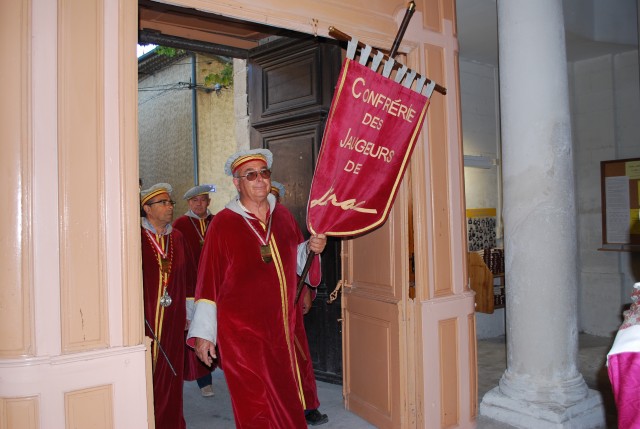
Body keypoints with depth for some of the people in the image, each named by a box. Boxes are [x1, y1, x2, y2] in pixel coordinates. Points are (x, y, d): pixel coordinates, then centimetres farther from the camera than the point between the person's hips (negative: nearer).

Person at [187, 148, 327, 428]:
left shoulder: (282, 215, 6)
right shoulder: (223, 223, -9)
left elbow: (296, 261, 16)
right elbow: (208, 280, -9)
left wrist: (312, 249, -6)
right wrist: (202, 333, -10)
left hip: (282, 327, 5)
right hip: (242, 331, -5)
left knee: (287, 402, 15)